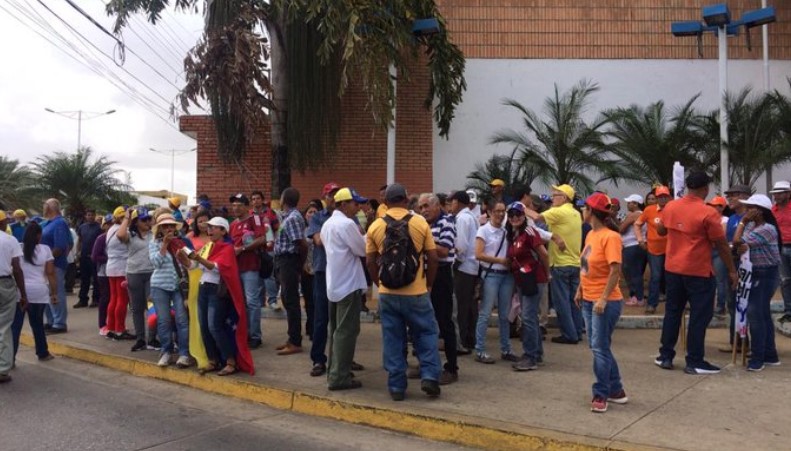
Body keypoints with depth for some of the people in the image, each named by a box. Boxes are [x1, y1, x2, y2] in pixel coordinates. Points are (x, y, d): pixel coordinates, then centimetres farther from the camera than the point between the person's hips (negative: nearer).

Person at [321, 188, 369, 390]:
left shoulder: (327, 224, 13)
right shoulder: (347, 224, -16)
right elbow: (362, 250, -13)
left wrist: (358, 236, 10)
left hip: (334, 284, 9)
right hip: (348, 284, -9)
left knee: (336, 330, 15)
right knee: (346, 331, -5)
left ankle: (335, 371, 23)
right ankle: (339, 376, -3)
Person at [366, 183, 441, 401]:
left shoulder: (375, 226, 0)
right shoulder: (420, 222, -4)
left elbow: (370, 262, 2)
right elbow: (432, 258, -2)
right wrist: (429, 284, 11)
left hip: (387, 294, 2)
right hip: (416, 292, -1)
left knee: (393, 340, 9)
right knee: (426, 334, 14)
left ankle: (397, 386, 14)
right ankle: (429, 376, 7)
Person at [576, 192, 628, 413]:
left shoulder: (610, 236, -16)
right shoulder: (591, 234, 9)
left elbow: (615, 270, -20)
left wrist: (603, 299, -23)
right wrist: (580, 290, 13)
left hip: (605, 302, -9)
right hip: (588, 300, 9)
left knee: (600, 348, -2)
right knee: (599, 347, 14)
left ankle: (601, 395, 11)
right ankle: (616, 390, 27)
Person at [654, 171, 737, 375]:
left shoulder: (670, 207, 0)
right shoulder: (708, 213, -15)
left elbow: (660, 231, 17)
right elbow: (721, 245, -9)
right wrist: (732, 270, 1)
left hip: (673, 269, 6)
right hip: (699, 272, -5)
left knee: (672, 311, 15)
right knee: (700, 315, 4)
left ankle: (665, 356, 20)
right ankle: (695, 362, 8)